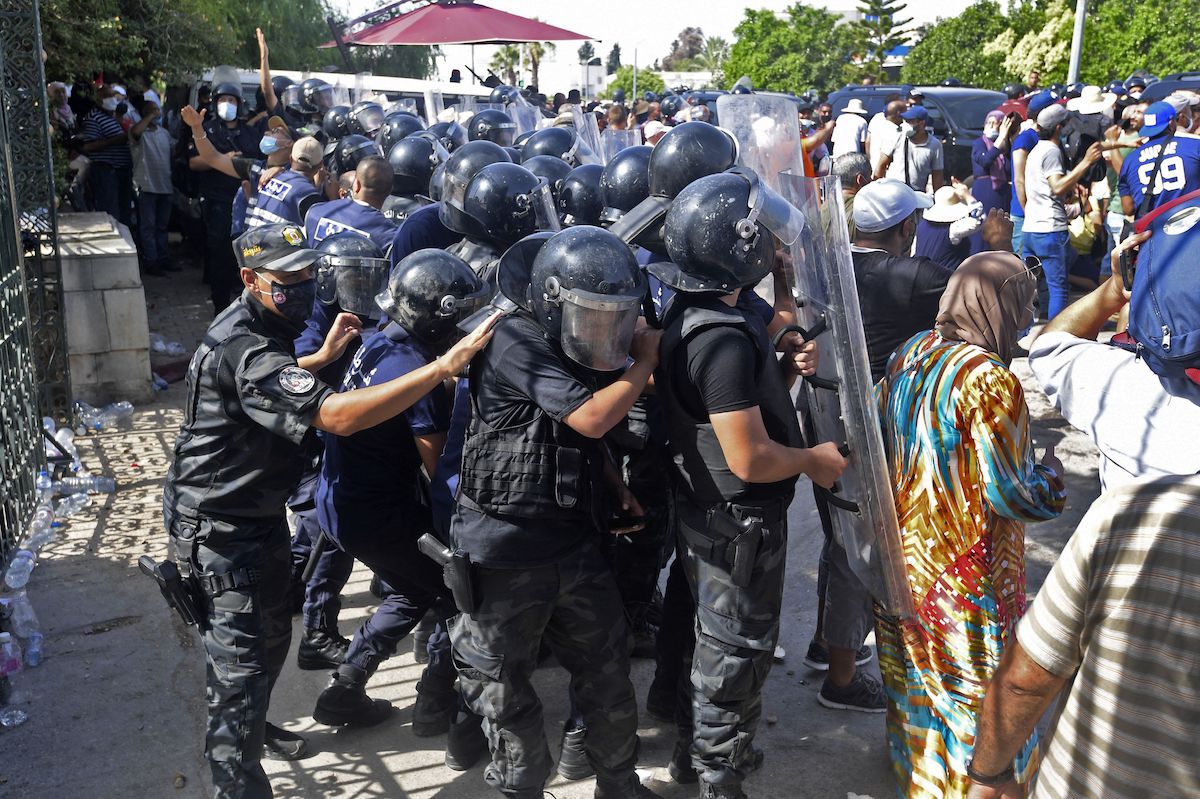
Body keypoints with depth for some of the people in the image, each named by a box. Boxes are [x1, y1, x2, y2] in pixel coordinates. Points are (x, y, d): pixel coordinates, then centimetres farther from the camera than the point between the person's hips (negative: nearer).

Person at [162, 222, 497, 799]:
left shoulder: (246, 326, 4)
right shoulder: (245, 351, -30)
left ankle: (246, 726, 48)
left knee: (271, 633, 25)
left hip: (256, 513, 10)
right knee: (243, 660, -4)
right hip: (220, 530, -10)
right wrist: (445, 365, -46)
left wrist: (321, 357, 12)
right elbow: (337, 416, -43)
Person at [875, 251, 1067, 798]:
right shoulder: (990, 381, -25)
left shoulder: (909, 354, -3)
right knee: (979, 684, 12)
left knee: (914, 669, 26)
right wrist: (1052, 473, -3)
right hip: (967, 571, -8)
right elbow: (1009, 494, -23)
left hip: (903, 551, 8)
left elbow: (880, 438, 8)